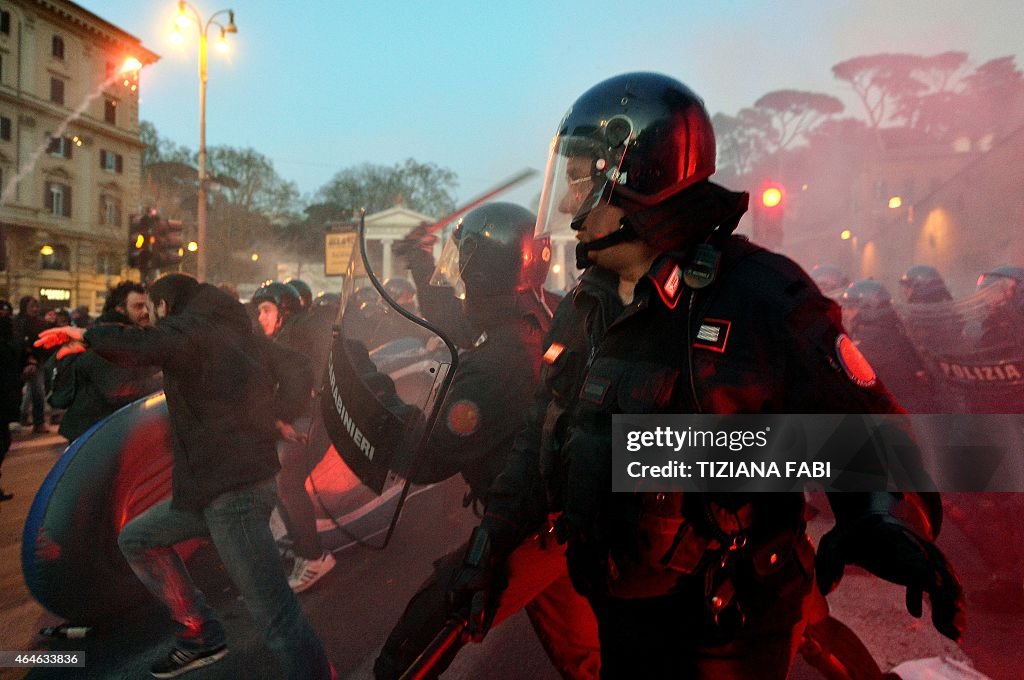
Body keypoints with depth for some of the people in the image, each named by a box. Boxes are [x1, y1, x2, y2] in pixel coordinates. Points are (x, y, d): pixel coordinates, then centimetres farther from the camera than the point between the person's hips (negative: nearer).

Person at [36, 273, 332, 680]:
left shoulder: (192, 326, -5)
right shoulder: (233, 332, 20)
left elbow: (146, 346, -28)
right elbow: (296, 371, 18)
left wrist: (89, 337, -12)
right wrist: (273, 418, 11)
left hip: (232, 487, -10)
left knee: (275, 615, -12)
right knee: (136, 539, 24)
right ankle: (200, 636, 24)